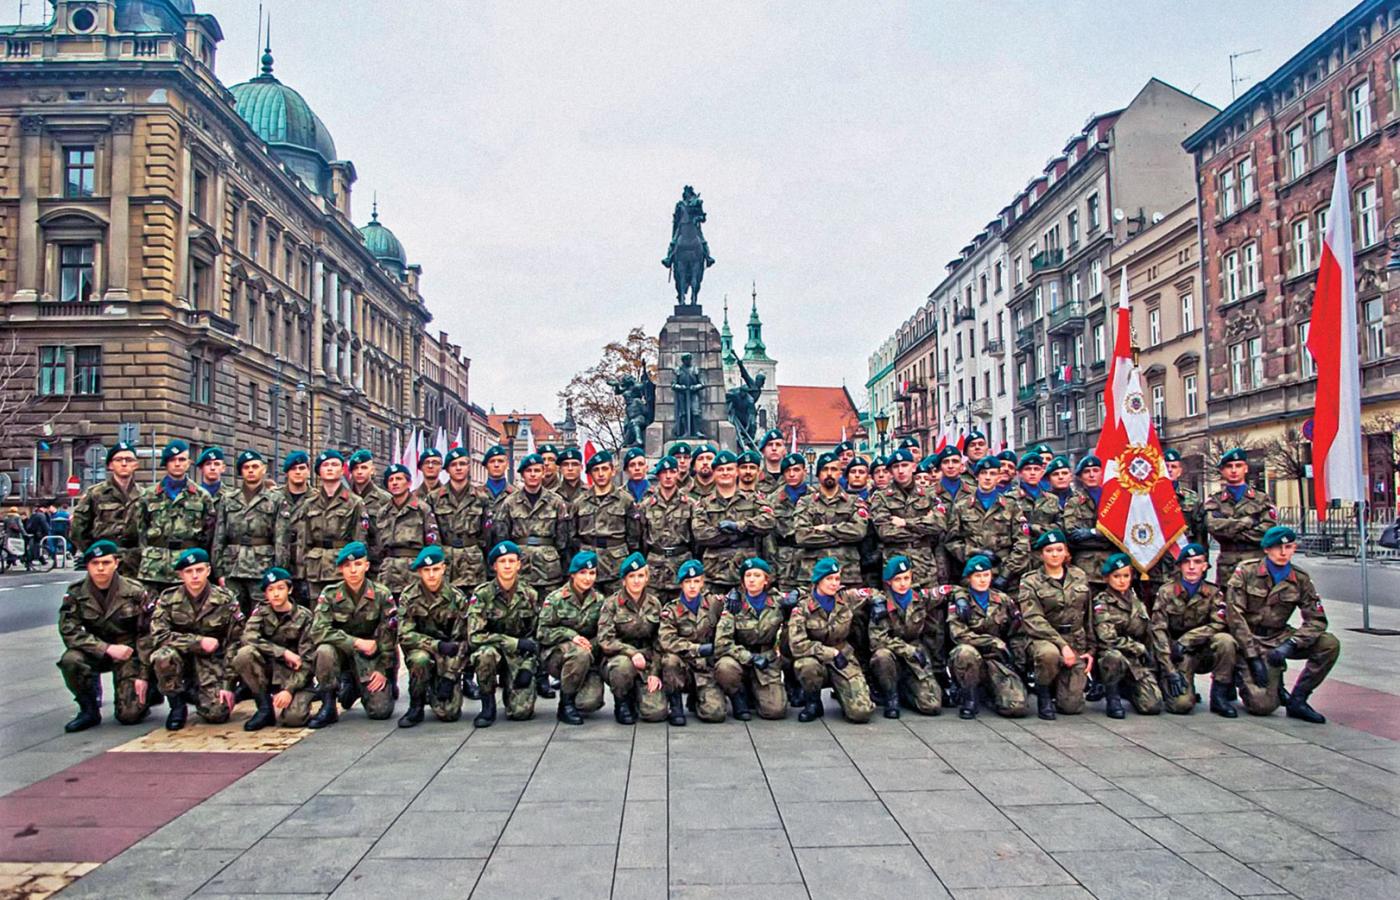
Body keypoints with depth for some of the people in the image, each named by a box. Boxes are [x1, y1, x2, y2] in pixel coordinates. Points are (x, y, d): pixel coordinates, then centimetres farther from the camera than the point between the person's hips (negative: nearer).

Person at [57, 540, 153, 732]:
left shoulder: (135, 592, -11)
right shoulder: (76, 593, -8)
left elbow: (145, 635, -8)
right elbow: (69, 632, -15)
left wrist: (143, 676, -12)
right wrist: (107, 648, -26)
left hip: (129, 653, -3)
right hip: (96, 652, 3)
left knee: (130, 715, -15)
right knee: (70, 660, -31)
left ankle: (148, 689, 20)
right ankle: (89, 710, -8)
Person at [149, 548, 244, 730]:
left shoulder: (226, 600, -9)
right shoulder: (169, 599, -7)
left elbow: (234, 643, -7)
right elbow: (158, 636, -17)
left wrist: (227, 684, -11)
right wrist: (198, 642, -24)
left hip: (212, 660, 0)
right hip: (181, 656, 0)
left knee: (216, 714, -18)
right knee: (163, 657, -35)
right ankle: (177, 705, -8)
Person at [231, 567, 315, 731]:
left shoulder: (304, 617, -7)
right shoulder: (261, 611, 2)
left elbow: (306, 660, -11)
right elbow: (248, 638, -17)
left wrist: (290, 689, -23)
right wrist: (283, 653, -23)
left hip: (294, 675, -3)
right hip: (267, 671, 3)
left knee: (293, 717, -29)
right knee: (244, 654, -27)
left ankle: (300, 700, 9)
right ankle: (265, 707, -13)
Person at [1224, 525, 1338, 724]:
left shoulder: (1301, 579, 1)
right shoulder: (1246, 571, -9)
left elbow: (1316, 620, -3)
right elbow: (1234, 615, -13)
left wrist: (1290, 645, -21)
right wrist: (1253, 656, -18)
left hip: (1278, 638, 5)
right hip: (1249, 639, -4)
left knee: (1330, 644, -20)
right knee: (1263, 705, -20)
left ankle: (1297, 700, -7)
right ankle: (1242, 676, 15)